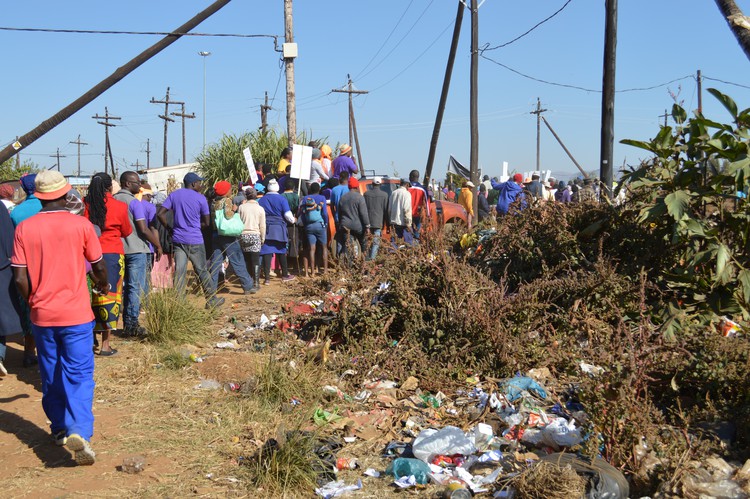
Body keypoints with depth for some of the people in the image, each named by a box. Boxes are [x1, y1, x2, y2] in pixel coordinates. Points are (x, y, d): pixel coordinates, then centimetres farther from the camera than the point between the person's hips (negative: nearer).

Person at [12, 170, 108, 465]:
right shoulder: (81, 225, -7)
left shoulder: (24, 229, -4)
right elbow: (98, 267, 3)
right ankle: (79, 430, -18)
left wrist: (33, 302, 12)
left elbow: (20, 278, -6)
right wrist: (104, 286, 24)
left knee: (50, 376, 17)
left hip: (42, 316, 2)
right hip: (76, 314, -2)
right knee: (79, 375, 0)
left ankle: (59, 429, 29)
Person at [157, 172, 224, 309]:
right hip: (195, 241, -3)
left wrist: (169, 227, 8)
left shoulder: (174, 195, 5)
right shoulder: (200, 198, -4)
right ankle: (212, 300, 18)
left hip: (178, 239, 3)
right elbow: (206, 223, 0)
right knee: (202, 271, 8)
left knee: (179, 272, 2)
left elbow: (160, 213, -2)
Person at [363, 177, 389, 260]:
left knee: (368, 242, 14)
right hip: (378, 222, -3)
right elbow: (386, 210, -1)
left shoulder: (366, 194, 3)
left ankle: (367, 259, 16)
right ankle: (372, 259, -9)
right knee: (376, 243, -2)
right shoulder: (384, 195, -3)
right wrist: (388, 224, 6)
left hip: (368, 222, 3)